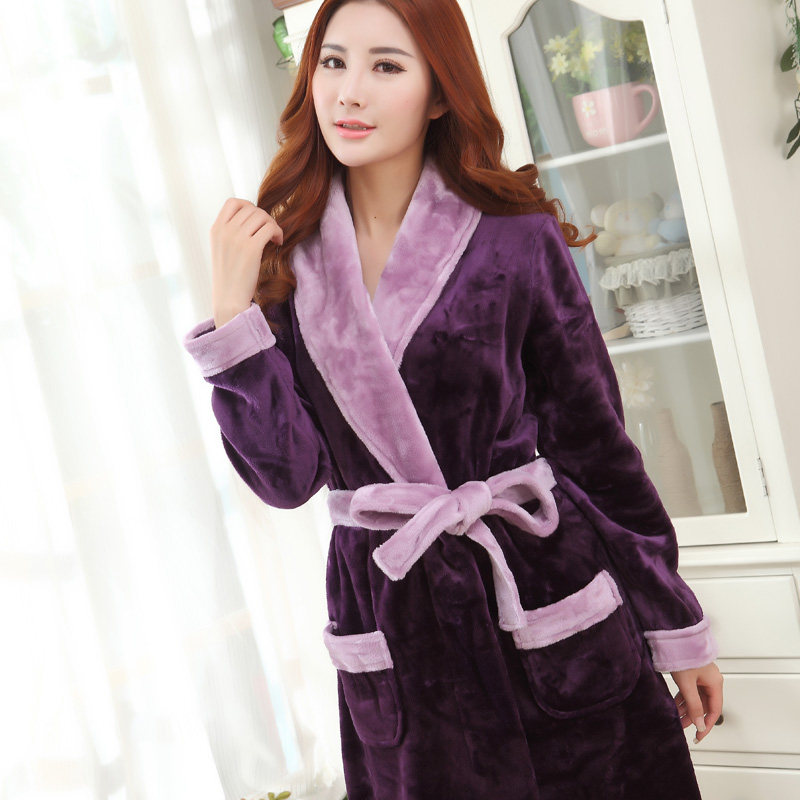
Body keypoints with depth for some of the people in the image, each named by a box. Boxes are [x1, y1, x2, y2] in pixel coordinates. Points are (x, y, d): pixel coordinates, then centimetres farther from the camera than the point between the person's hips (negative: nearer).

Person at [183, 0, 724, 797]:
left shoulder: (517, 239, -7)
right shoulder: (286, 260, -1)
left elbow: (597, 445, 0)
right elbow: (288, 477, -5)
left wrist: (677, 627, 4)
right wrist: (232, 314, -15)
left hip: (548, 597, -1)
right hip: (394, 629, 2)